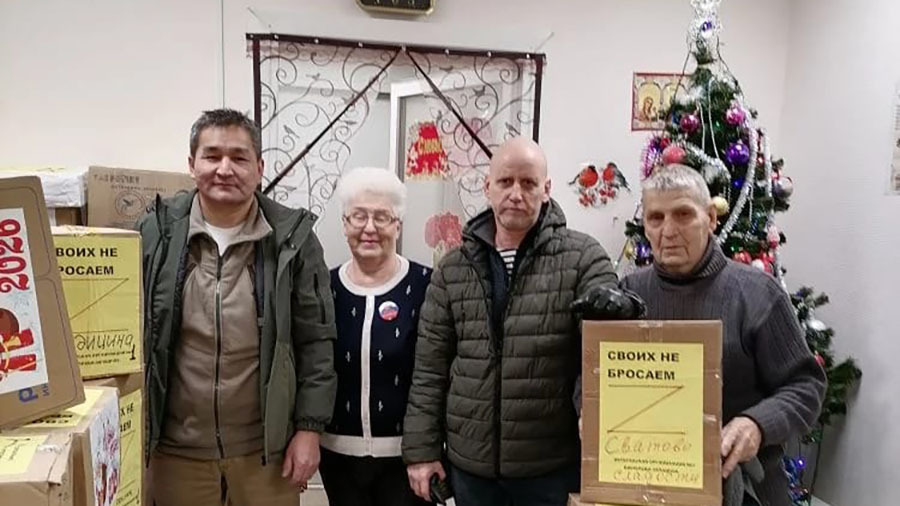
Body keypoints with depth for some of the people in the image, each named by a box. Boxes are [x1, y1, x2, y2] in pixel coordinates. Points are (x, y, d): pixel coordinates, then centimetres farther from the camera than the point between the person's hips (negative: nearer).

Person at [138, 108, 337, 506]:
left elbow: (315, 342, -3)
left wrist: (309, 427, -5)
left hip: (267, 447, -1)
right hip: (177, 448, 1)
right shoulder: (157, 233, -3)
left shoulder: (292, 238, -6)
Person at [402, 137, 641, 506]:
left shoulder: (583, 258, -5)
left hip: (554, 465, -2)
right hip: (470, 463, 3)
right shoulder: (453, 269, 4)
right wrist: (422, 449, 3)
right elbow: (429, 368, 5)